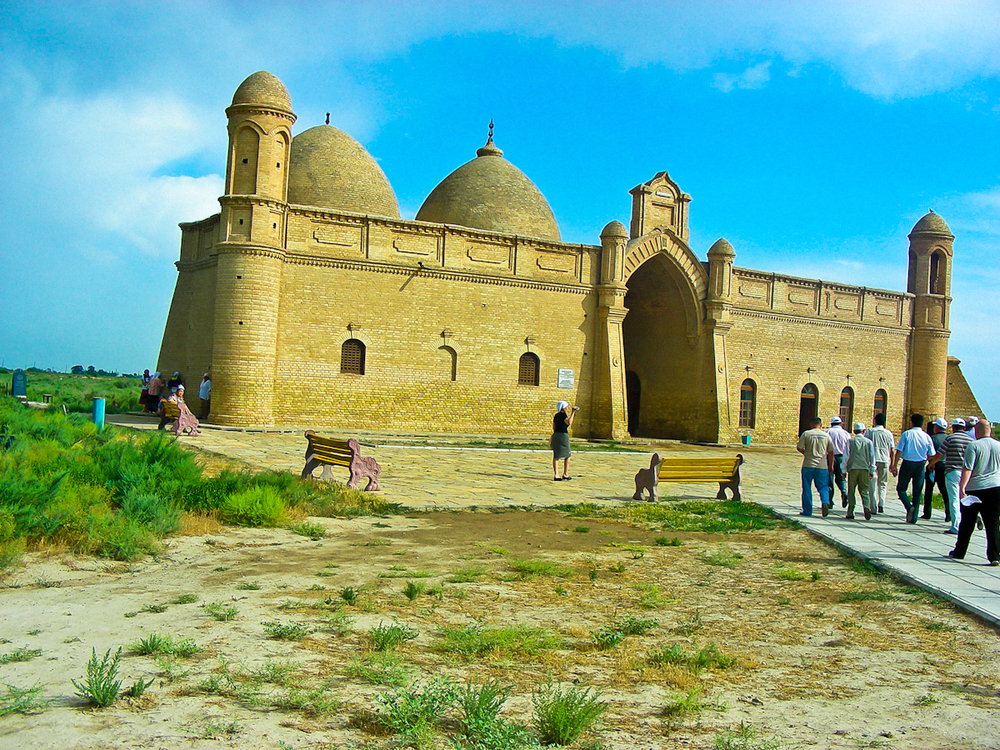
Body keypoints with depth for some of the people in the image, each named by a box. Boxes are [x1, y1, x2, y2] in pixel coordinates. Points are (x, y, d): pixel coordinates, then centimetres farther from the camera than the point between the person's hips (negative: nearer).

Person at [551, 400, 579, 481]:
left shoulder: (556, 415, 13)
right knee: (567, 455, 8)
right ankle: (565, 474, 11)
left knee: (556, 456, 4)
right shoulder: (563, 415, -11)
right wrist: (573, 413, -22)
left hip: (555, 435, 7)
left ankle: (555, 475, -1)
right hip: (563, 435, -7)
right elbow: (569, 422, -30)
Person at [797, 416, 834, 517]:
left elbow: (799, 448, -6)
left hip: (808, 465, -1)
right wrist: (831, 466, 17)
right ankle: (825, 502, -18)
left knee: (807, 488, 7)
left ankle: (807, 511, 9)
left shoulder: (806, 434, -3)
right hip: (822, 466, 2)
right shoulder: (826, 435, 5)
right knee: (823, 487, 9)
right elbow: (831, 452, 8)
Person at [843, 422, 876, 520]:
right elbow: (872, 457, 7)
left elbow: (846, 456, 3)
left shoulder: (850, 441, 4)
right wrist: (872, 471, 13)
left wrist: (844, 470, 8)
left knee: (851, 491, 5)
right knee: (864, 491, 6)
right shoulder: (868, 442, 7)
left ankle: (850, 512, 2)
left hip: (853, 468, -1)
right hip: (865, 469, 1)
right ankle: (866, 507, -19)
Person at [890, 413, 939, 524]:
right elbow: (932, 456, 3)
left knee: (901, 488, 10)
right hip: (920, 465, 2)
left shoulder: (906, 434, -5)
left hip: (907, 464, -2)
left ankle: (909, 507, -15)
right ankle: (914, 517, 10)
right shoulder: (926, 436, 1)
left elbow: (899, 451, -10)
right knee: (917, 492, 10)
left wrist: (895, 466, -5)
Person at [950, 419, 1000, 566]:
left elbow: (967, 469, -16)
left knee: (967, 523, 9)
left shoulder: (974, 445, -10)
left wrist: (962, 488, -17)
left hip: (974, 489, -3)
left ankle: (959, 552, 21)